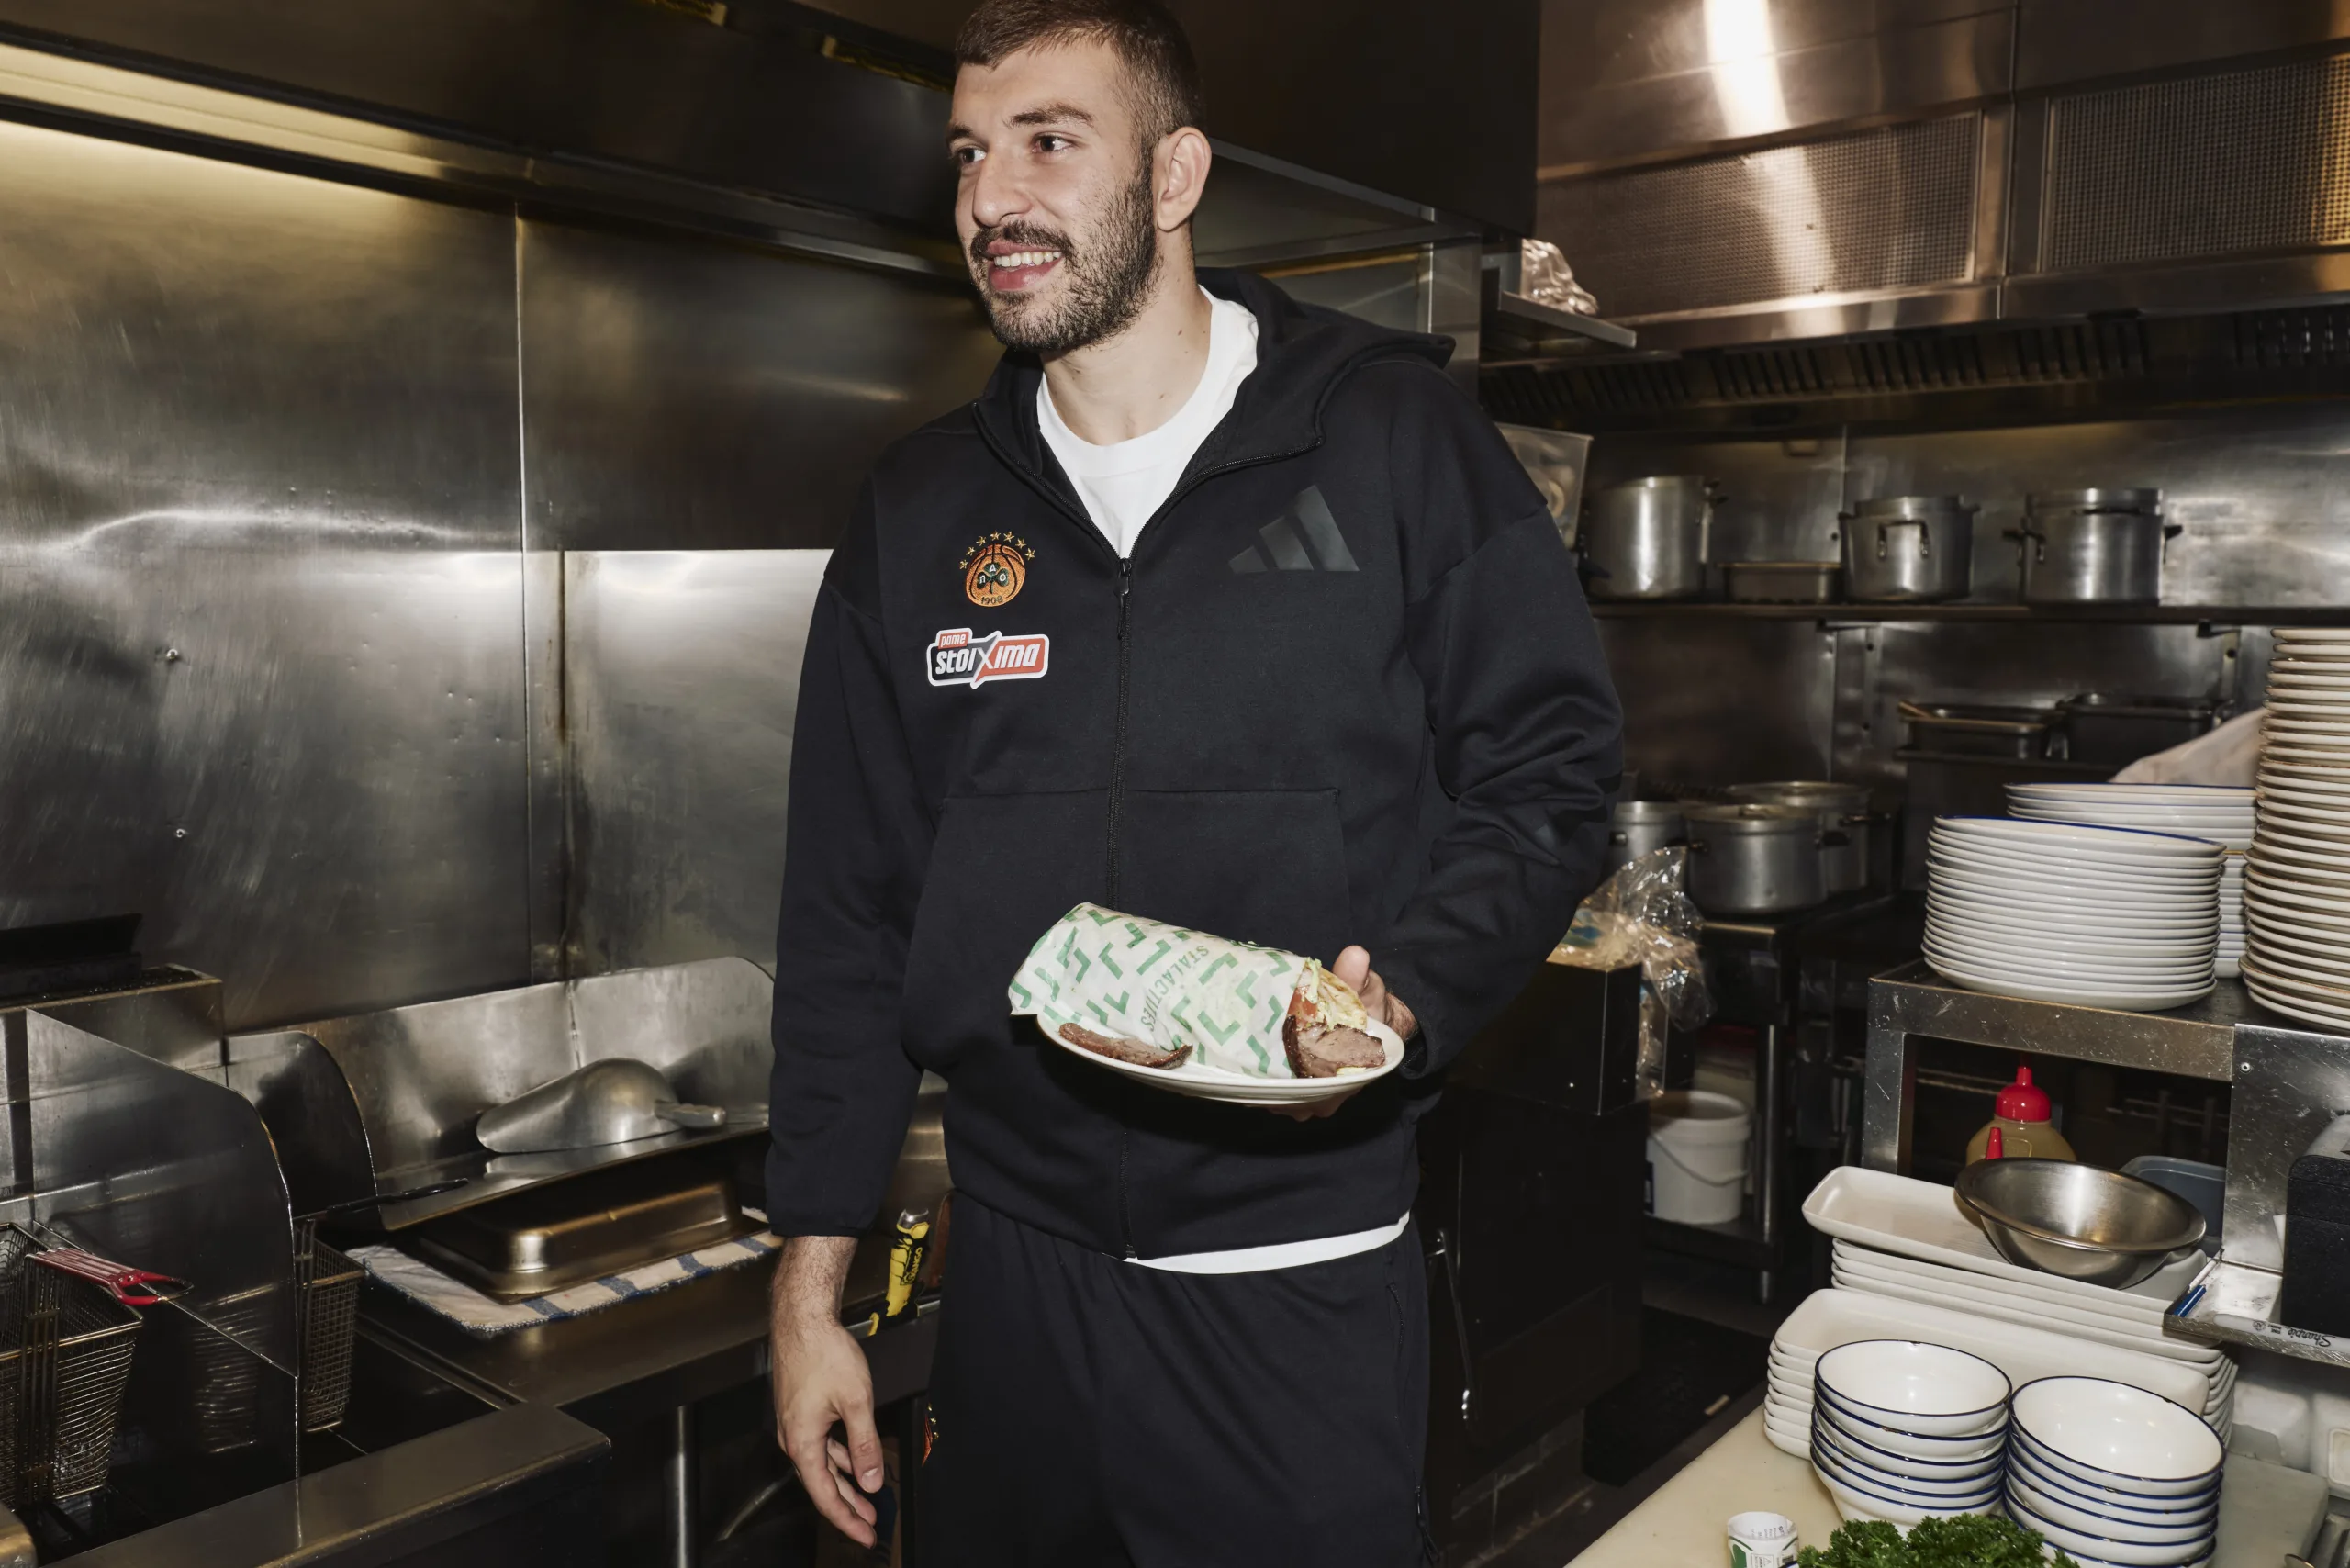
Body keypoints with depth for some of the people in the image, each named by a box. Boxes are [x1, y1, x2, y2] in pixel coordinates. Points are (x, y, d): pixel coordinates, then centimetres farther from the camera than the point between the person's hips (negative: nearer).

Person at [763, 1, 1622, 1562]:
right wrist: (811, 1284, 5)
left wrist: (1407, 990, -20)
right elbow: (851, 916, 6)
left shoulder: (1398, 436, -4)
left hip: (1305, 1279, -3)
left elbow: (1549, 764, -1)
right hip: (1013, 1272, 4)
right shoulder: (922, 510, 5)